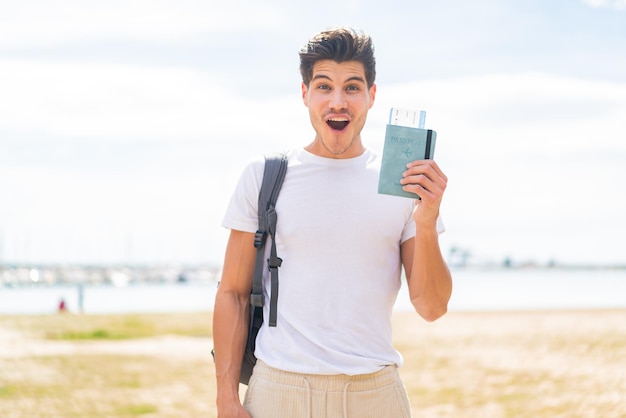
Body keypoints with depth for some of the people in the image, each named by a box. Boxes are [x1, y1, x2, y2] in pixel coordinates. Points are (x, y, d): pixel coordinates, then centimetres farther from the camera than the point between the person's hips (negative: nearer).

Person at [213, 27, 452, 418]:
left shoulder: (404, 181, 2)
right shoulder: (263, 176, 2)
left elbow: (432, 308, 0)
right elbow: (233, 294, 3)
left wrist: (427, 225, -15)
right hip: (278, 387, 0)